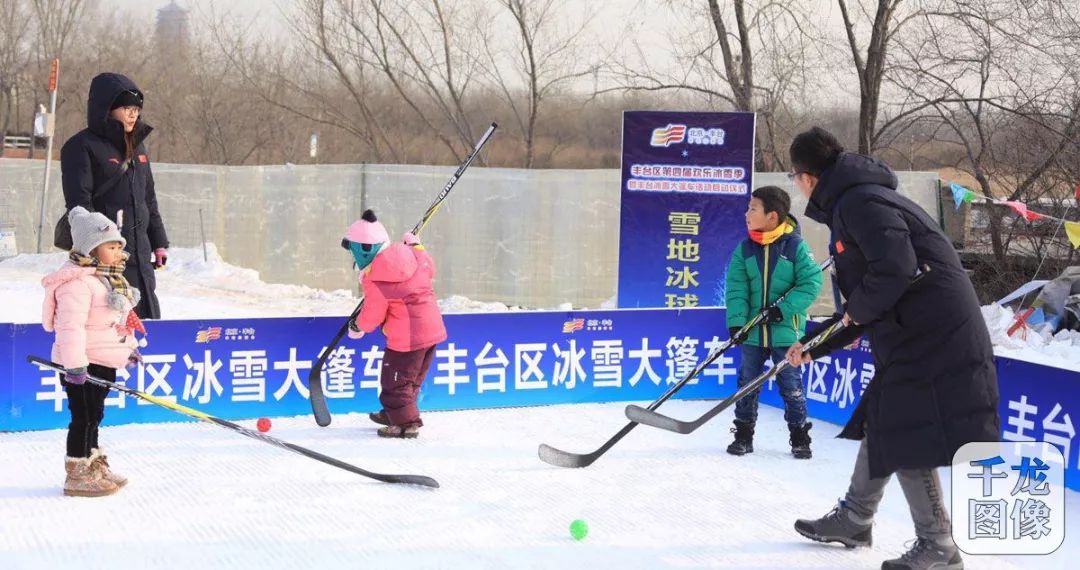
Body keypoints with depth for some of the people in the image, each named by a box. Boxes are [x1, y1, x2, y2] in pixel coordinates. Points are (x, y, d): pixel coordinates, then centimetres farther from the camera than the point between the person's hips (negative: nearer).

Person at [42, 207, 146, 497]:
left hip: (104, 361, 10)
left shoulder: (111, 278, 14)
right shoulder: (77, 281, -20)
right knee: (84, 418, -4)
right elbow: (70, 324, -26)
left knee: (93, 416, 19)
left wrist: (129, 348, 27)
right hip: (83, 364, -10)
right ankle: (77, 476, 3)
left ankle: (94, 466, 29)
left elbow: (122, 318, 25)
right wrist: (74, 364, -30)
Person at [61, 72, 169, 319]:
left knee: (148, 316, 8)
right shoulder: (82, 147, -7)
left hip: (140, 255, 8)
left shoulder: (136, 146, 17)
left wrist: (159, 242, 18)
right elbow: (79, 203, -13)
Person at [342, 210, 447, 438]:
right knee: (411, 377, 22)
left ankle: (406, 423, 8)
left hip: (407, 337, -9)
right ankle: (394, 413, 38)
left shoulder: (374, 278, -17)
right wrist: (415, 245, 34)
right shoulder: (409, 253, 0)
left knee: (397, 380, 4)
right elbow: (429, 269, 20)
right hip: (432, 327, 9)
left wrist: (357, 326, 13)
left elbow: (372, 315, -8)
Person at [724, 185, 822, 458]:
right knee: (748, 383, 11)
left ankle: (800, 437, 18)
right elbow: (736, 289, -5)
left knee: (791, 385, 5)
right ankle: (743, 435, 23)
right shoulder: (744, 249, -1)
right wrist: (736, 322, -17)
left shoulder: (795, 246, -9)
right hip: (753, 330, 3)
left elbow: (811, 282, -11)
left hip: (785, 330, -3)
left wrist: (784, 308, -18)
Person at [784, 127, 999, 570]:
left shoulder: (860, 201, -13)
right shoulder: (849, 205, 20)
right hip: (908, 335, 11)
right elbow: (861, 311, 25)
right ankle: (853, 519, 34)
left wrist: (857, 309, -11)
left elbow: (895, 268, -28)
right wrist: (814, 348, 27)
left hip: (932, 337, -11)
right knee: (878, 425, 19)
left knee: (906, 439, -5)